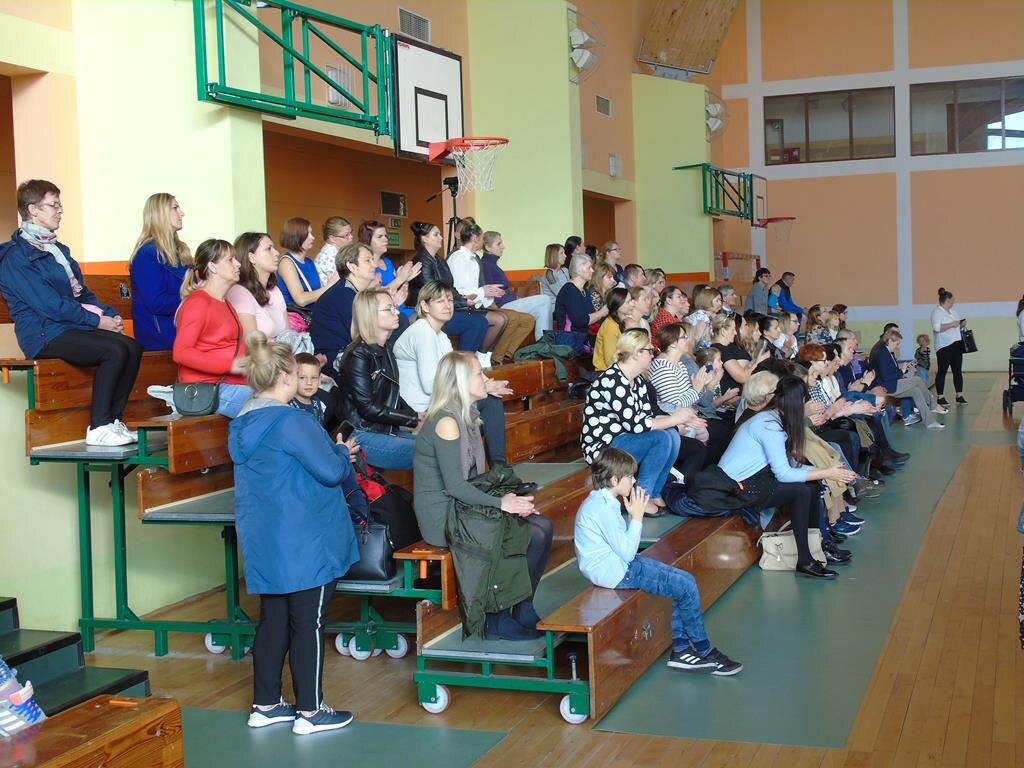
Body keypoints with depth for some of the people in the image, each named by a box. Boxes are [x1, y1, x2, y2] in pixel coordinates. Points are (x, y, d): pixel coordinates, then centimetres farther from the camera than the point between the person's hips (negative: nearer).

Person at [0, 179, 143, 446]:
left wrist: (110, 314, 2)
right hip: (45, 334, -8)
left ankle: (113, 421, -10)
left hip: (74, 326, 8)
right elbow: (49, 305, -16)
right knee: (115, 350, -28)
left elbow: (83, 293, 21)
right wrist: (97, 321, -15)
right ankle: (98, 428, -21)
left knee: (133, 347, -16)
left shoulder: (59, 250, 22)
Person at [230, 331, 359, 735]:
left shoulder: (242, 425, 8)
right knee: (308, 624, 2)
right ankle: (310, 711, 10)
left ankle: (265, 704, 24)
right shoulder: (291, 422, -19)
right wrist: (342, 452, 2)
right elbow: (331, 471, -19)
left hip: (263, 543, 8)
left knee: (273, 619, 16)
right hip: (303, 545, -8)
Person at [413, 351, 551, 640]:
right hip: (442, 517, -9)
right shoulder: (447, 422, -18)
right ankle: (498, 622, -2)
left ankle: (523, 613, 7)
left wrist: (508, 498, -1)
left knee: (543, 526, 0)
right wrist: (501, 502, -22)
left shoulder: (465, 416, 12)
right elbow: (454, 486, -22)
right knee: (532, 538, -15)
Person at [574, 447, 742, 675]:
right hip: (615, 572, -11)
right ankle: (705, 653, 7)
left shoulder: (601, 501, 9)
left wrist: (633, 515, 3)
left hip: (619, 563, 11)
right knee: (686, 587, -9)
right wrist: (637, 517, -14)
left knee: (684, 581, 10)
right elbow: (627, 552, -21)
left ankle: (680, 648, 10)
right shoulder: (604, 509, -23)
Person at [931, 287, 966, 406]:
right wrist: (952, 324, -20)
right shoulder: (937, 312, -9)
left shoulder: (951, 311, 18)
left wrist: (960, 324, 10)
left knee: (958, 371, 7)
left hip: (956, 345, 9)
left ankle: (959, 396, 12)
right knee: (942, 372, -4)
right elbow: (936, 327, -23)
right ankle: (940, 397, -1)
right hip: (944, 346, -9)